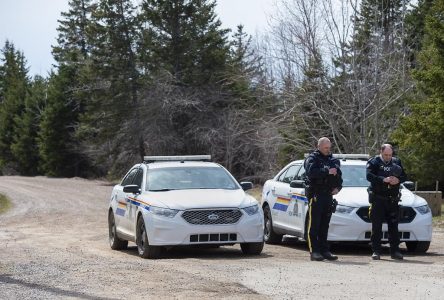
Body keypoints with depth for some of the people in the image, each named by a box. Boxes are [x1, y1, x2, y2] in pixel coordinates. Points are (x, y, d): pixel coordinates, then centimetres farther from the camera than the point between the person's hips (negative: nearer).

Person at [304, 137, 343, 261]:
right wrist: (327, 171, -21)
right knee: (314, 224, -7)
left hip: (328, 195, 6)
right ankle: (314, 251, -8)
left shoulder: (333, 160, 20)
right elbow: (311, 172, -20)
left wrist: (338, 187, 4)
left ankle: (324, 251, 12)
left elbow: (339, 175, 23)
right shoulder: (312, 158, -1)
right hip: (315, 194, -6)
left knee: (324, 225, 9)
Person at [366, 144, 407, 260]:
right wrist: (384, 179, -25)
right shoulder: (373, 162, 0)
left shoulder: (397, 162, 13)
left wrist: (398, 180, -12)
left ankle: (395, 251, 10)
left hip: (392, 199, 3)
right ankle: (376, 251, 2)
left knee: (393, 226, 5)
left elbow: (404, 176, 11)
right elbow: (369, 176, -14)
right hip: (377, 198, -3)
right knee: (376, 226, -2)